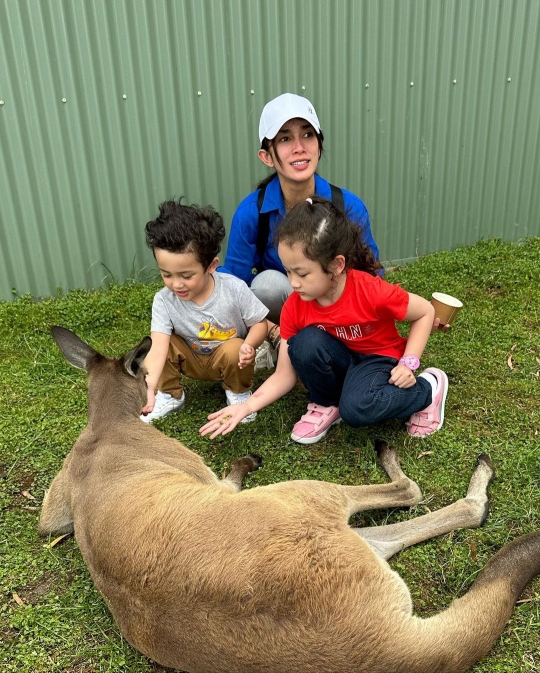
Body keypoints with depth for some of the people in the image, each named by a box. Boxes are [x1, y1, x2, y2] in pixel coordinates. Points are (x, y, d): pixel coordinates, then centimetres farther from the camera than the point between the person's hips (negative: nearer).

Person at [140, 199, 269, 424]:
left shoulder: (234, 289, -27)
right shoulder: (163, 301, -25)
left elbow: (260, 323, -14)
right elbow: (158, 347, -35)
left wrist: (248, 345, -36)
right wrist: (149, 387, -51)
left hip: (230, 354, -2)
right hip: (192, 360, 2)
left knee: (234, 350, -34)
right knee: (165, 343, -22)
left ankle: (238, 392, 0)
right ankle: (169, 395, 4)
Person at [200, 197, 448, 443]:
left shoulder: (373, 292, -30)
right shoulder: (294, 307, -18)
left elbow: (426, 312, -12)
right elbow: (284, 375, -14)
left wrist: (408, 363, -19)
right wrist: (247, 406, -27)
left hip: (378, 358, -3)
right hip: (339, 361, 3)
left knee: (356, 408, -33)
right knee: (306, 342, -30)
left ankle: (427, 389, -4)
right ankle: (326, 405, -3)